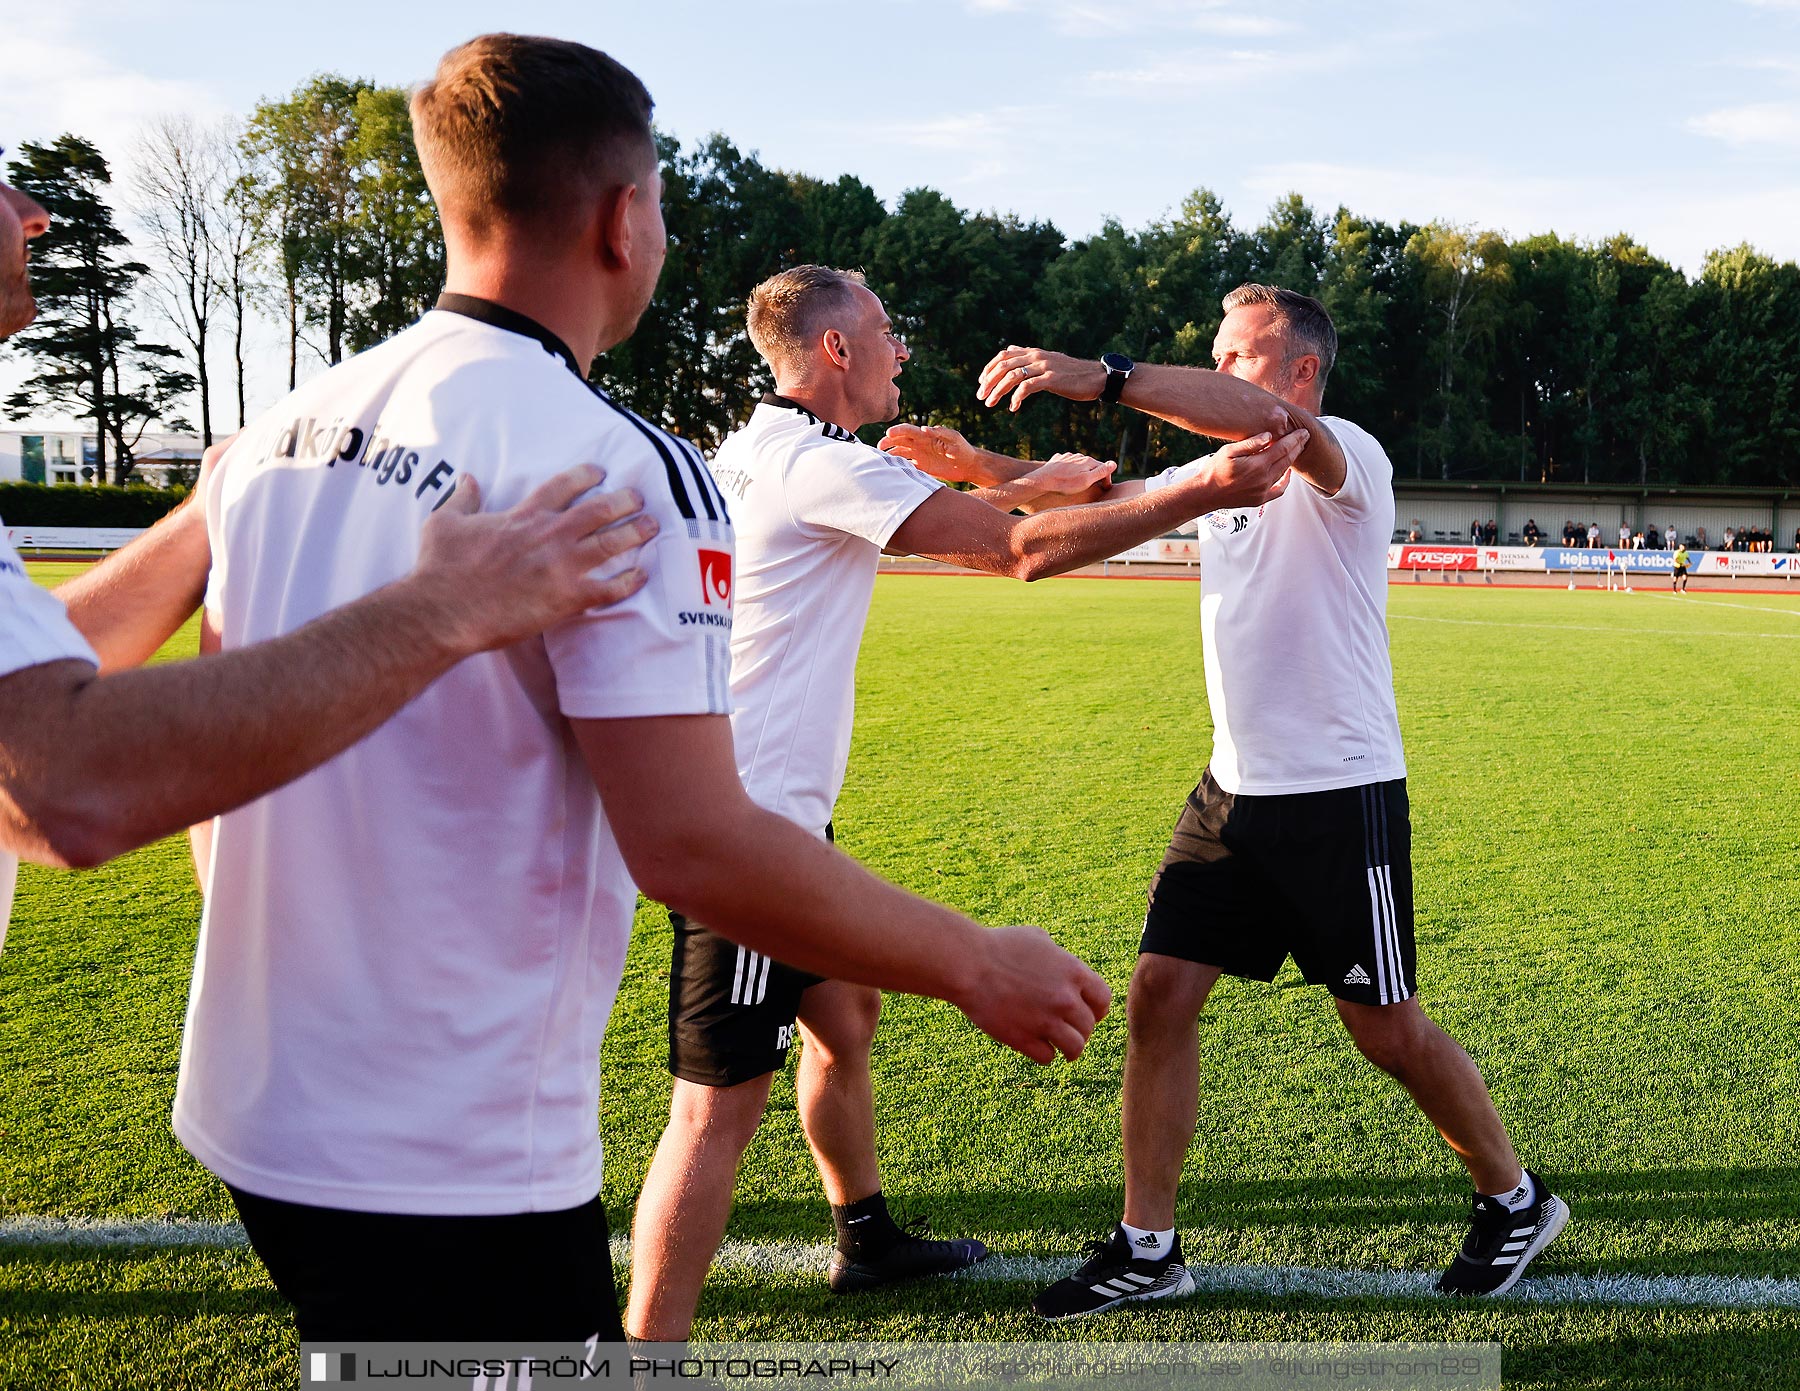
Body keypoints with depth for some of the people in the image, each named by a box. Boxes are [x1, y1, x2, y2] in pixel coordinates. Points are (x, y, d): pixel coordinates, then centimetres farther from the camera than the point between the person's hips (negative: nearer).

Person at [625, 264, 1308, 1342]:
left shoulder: (761, 456, 16)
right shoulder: (823, 465, -15)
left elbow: (940, 521, 34)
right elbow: (1023, 552, -19)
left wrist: (1029, 483, 34)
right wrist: (1205, 493, -16)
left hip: (772, 818, 11)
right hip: (749, 825, -11)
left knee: (847, 1015, 24)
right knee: (723, 1106, -8)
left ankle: (869, 1237, 41)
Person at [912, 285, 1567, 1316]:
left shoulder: (1349, 459, -12)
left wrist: (1101, 378, -43)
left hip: (1343, 796, -7)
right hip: (1235, 791, 7)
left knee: (1387, 1028, 4)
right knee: (1159, 993, -1)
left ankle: (1517, 1201, 29)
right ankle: (1147, 1249, 11)